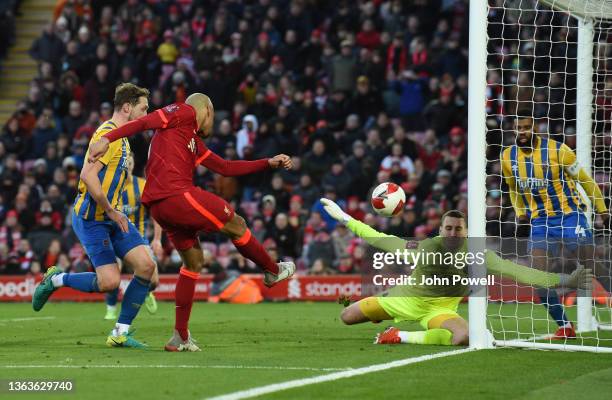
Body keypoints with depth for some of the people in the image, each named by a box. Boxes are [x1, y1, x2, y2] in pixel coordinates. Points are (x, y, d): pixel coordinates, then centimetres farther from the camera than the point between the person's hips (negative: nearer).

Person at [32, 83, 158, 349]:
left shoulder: (121, 138, 16)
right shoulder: (108, 134, -16)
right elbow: (88, 175, -26)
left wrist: (114, 212, 17)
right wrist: (111, 211, -21)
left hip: (111, 216, 10)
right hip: (91, 218, -10)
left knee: (146, 266, -6)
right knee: (110, 282, -17)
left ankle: (121, 333, 1)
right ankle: (56, 280, 10)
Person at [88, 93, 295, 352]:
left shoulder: (195, 143, 29)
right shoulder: (185, 112, 3)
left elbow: (225, 168, 33)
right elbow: (144, 123, -9)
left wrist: (269, 163, 33)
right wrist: (107, 139, -22)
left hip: (158, 207, 10)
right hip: (177, 195, -10)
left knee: (193, 262, 18)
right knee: (236, 225, 8)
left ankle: (180, 337, 16)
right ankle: (273, 271, 28)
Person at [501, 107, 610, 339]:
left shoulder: (556, 150, -12)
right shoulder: (508, 157, 1)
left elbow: (585, 180, -3)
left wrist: (602, 211, -2)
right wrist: (521, 216, 7)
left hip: (569, 215, -4)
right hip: (538, 221, 4)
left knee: (593, 266, -9)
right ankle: (565, 327, 2)